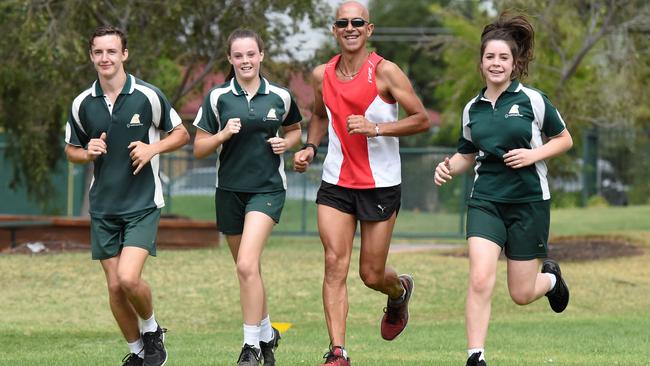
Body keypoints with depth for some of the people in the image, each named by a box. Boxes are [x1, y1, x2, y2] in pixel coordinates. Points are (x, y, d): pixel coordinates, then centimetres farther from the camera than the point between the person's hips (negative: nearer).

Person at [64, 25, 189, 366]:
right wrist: (87, 152, -7)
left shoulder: (148, 96, -7)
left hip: (143, 202, -4)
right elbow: (71, 149, 15)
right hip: (103, 206, 4)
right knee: (114, 286, 3)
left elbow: (181, 133, 4)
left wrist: (153, 148, -14)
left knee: (129, 278, -19)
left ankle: (151, 329, 10)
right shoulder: (82, 104, 2)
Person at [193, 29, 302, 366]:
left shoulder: (280, 97, 1)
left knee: (247, 265, -19)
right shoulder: (218, 97, 0)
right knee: (248, 271, 12)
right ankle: (267, 333, 34)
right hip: (229, 192, 3)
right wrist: (223, 134, -16)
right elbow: (199, 148, 2)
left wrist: (286, 143, -1)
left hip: (268, 189, -3)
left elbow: (294, 130, 20)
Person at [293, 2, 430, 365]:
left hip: (381, 184, -3)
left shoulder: (385, 72, -10)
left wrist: (376, 129, -22)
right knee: (335, 264, -10)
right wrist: (310, 148, 6)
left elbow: (422, 119, -10)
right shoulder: (322, 75, 4)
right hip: (336, 183, 3)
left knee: (372, 274, 4)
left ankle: (400, 290, 42)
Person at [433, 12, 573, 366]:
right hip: (486, 201, 2)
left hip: (529, 202, -2)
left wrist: (533, 154, -13)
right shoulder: (473, 108, 6)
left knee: (521, 294, 4)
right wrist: (448, 167, -2)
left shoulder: (532, 100, -5)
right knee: (480, 280, -18)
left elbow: (564, 140, 4)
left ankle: (550, 276, 40)